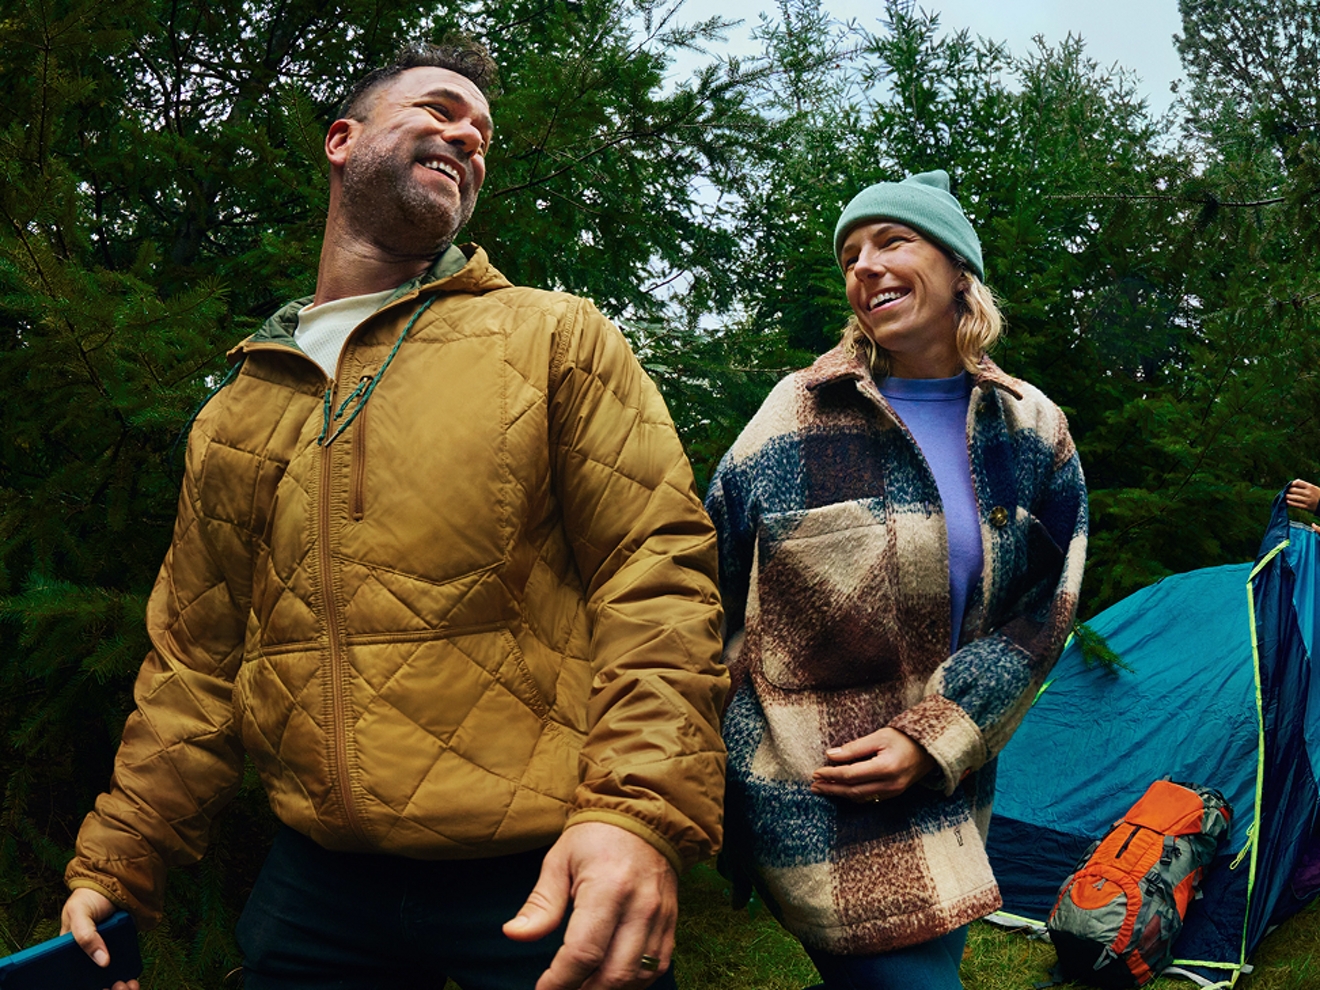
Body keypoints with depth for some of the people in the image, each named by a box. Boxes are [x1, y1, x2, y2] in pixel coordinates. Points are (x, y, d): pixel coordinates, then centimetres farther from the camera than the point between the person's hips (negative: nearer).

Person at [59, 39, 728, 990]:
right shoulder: (233, 414, 13)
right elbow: (194, 661, 17)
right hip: (317, 884, 4)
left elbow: (656, 570, -9)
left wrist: (640, 810, -22)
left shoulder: (558, 338, 1)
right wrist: (114, 868, 14)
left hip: (548, 884, -3)